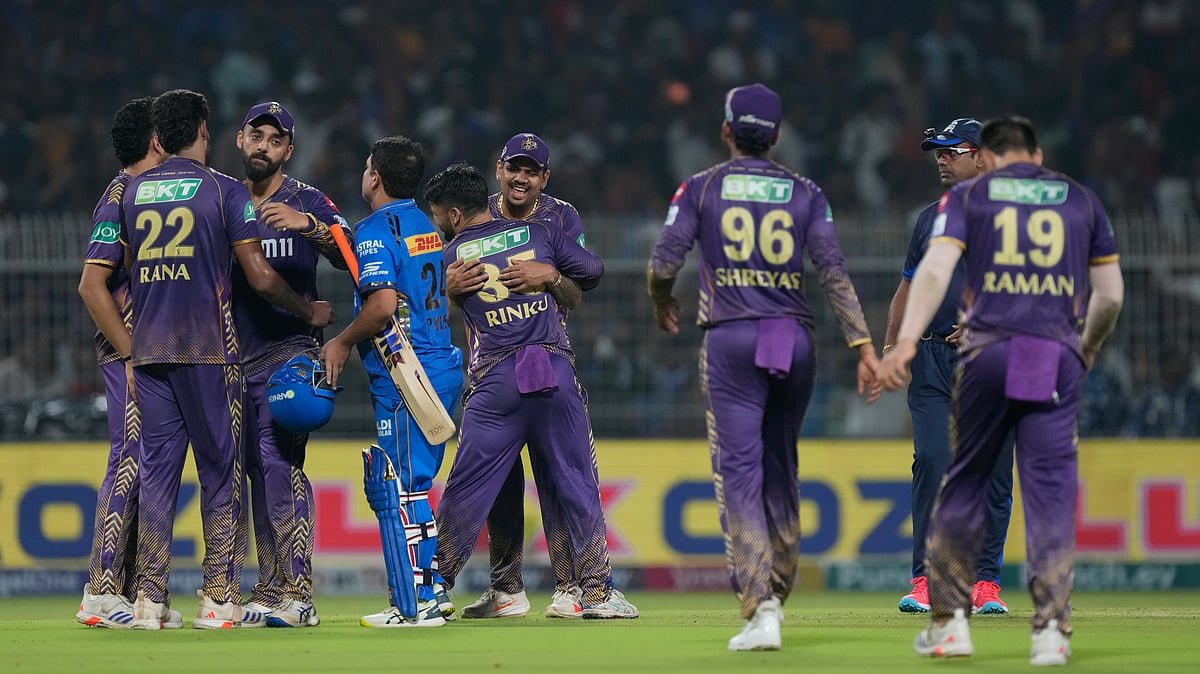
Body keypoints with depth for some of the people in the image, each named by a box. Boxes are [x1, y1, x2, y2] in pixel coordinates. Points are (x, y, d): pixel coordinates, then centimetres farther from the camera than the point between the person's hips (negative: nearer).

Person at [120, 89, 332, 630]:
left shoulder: (134, 191, 10)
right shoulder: (224, 191, -3)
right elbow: (260, 277, -5)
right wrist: (310, 312, 10)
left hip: (148, 350, 4)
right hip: (208, 348, -4)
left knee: (156, 469, 6)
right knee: (220, 472, 1)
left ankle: (149, 600, 1)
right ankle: (218, 599, -2)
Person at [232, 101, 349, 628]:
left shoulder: (307, 201, 0)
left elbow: (348, 256, -16)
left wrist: (307, 224, -33)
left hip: (289, 351, -5)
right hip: (236, 356, 5)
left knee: (279, 461, -17)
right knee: (258, 470, 6)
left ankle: (298, 594, -21)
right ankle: (271, 590, 11)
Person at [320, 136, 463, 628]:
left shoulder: (376, 231, -10)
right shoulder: (427, 227, 16)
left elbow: (384, 304, -22)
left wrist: (343, 342, -8)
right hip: (444, 368, 9)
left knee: (403, 490, -7)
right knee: (410, 486, 16)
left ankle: (418, 604, -9)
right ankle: (434, 593, 16)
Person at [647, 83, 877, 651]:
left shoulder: (701, 188, 3)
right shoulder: (805, 193, 7)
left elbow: (664, 262, -3)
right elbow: (833, 271, -3)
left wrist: (662, 305, 19)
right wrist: (863, 344, -7)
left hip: (730, 340, -3)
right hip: (794, 340, 3)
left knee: (738, 471, -6)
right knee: (780, 469, 17)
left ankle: (760, 609, -19)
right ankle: (776, 595, 24)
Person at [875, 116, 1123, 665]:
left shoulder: (968, 195, 11)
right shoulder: (1081, 200, 16)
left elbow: (935, 269, -6)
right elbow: (1111, 295, 16)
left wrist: (906, 341, -15)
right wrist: (1089, 347, 34)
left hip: (988, 351, 0)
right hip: (1058, 353, 0)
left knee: (966, 479, 10)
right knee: (1051, 487, 1)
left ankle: (949, 620, 13)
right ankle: (1051, 629, -6)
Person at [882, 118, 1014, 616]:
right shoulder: (930, 219, 17)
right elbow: (908, 288, 21)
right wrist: (890, 346, 12)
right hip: (931, 357, 3)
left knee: (992, 471, -2)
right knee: (931, 462, -8)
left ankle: (985, 581, 4)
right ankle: (926, 579, -7)